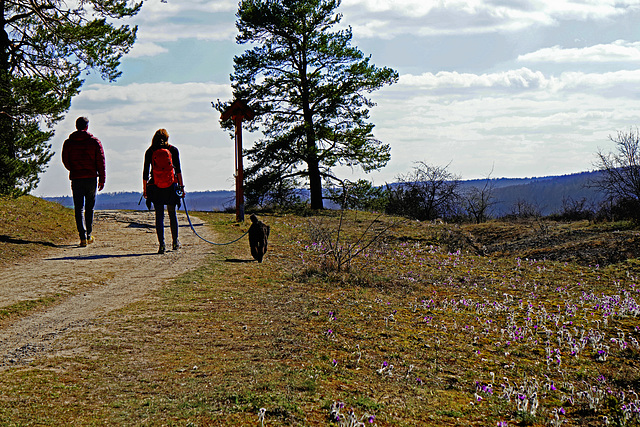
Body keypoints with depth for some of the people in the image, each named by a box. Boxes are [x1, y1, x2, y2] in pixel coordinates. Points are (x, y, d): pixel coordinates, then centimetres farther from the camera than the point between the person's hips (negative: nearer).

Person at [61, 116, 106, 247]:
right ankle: (89, 235, 22)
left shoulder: (68, 143, 0)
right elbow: (101, 162, -3)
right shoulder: (95, 142, -2)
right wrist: (102, 180, 2)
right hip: (91, 178, 0)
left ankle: (83, 237, -11)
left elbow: (65, 161, 6)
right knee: (90, 208, 15)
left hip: (76, 179, 0)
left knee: (79, 209, 0)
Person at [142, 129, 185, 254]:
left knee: (159, 215, 3)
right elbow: (178, 170, -1)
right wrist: (181, 186, 5)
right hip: (171, 187, 1)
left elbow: (145, 172, 1)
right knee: (172, 214, 14)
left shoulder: (149, 152, 0)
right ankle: (175, 242, 20)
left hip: (156, 188, 0)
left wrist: (144, 189, 8)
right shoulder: (173, 150, -1)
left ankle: (161, 244, -4)